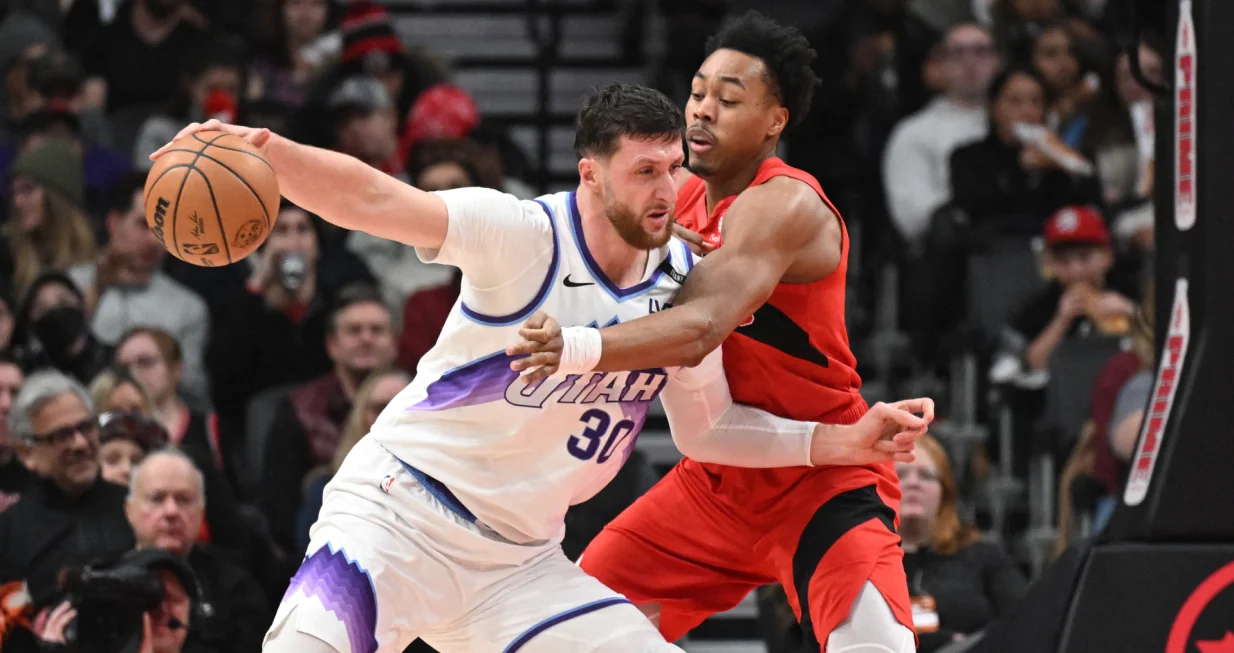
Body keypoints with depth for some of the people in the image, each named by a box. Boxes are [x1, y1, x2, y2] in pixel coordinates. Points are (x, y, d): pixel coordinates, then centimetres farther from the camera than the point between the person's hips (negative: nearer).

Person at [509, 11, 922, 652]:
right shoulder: (688, 197, 3)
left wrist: (580, 348, -55)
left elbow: (701, 327, -39)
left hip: (824, 480, -8)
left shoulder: (785, 204, -24)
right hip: (718, 478, 8)